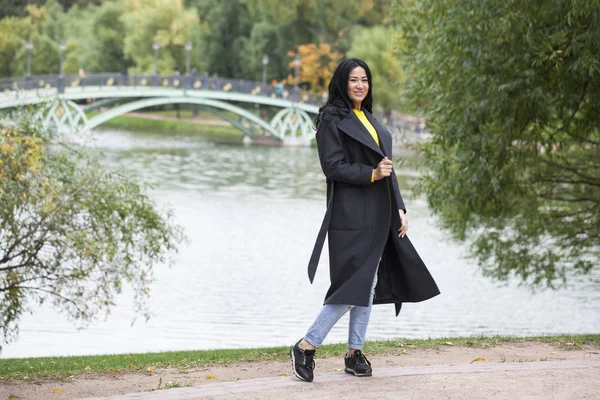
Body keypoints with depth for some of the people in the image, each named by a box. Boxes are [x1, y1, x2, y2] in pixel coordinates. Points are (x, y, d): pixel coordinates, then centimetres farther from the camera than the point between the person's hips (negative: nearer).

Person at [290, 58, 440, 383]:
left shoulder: (369, 120, 18)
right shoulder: (332, 120, -6)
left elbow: (387, 166, 18)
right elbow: (333, 166, -14)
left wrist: (399, 208, 12)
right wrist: (371, 174, -20)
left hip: (378, 216, 8)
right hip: (350, 217, -8)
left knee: (369, 285, 7)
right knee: (353, 286, -12)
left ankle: (354, 353, 14)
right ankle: (306, 347, -3)